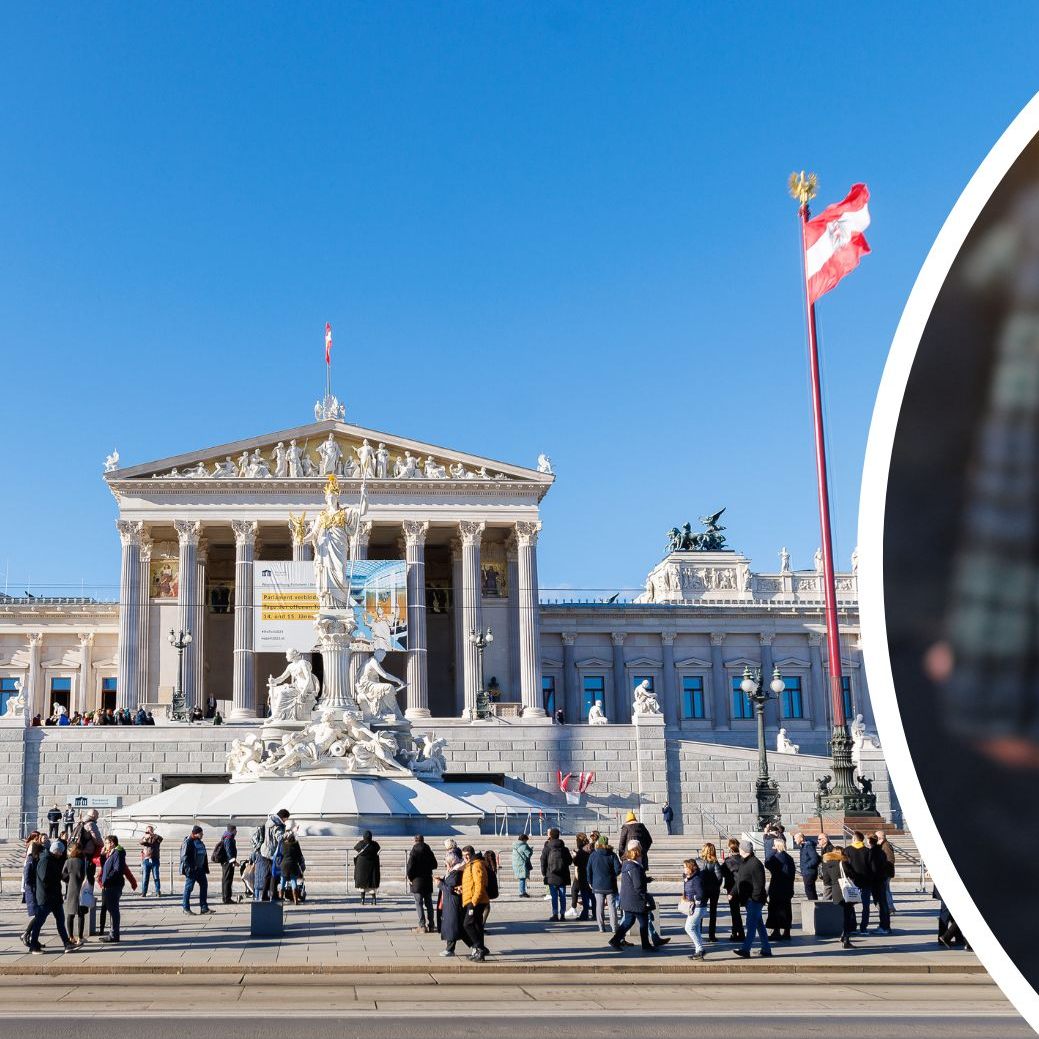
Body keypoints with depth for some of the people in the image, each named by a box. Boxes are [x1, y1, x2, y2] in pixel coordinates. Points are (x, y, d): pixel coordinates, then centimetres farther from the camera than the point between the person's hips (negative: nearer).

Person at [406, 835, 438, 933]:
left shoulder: (414, 852, -12)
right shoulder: (429, 851, 2)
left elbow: (410, 866, -16)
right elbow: (434, 865, 8)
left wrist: (409, 877, -3)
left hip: (417, 881, -4)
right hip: (428, 881, 4)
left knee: (419, 904, 0)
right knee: (429, 903, 13)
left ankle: (422, 926, -4)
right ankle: (431, 925, 16)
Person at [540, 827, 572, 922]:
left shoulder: (547, 848, -6)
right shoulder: (564, 848, 2)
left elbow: (543, 861, -5)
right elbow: (570, 861, 8)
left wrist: (543, 873, 3)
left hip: (551, 876, -2)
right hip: (563, 876, 2)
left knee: (554, 896, 1)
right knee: (562, 895, 8)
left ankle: (555, 914, -2)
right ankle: (562, 914, 9)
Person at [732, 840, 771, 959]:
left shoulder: (755, 863, -16)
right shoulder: (743, 862, 15)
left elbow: (759, 884, -20)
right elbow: (739, 882, 22)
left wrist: (755, 898, -22)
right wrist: (733, 894, 17)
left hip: (754, 900, -10)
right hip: (748, 899, 10)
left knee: (751, 924, -11)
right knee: (759, 924, 13)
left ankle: (745, 949, -14)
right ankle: (766, 949, 20)